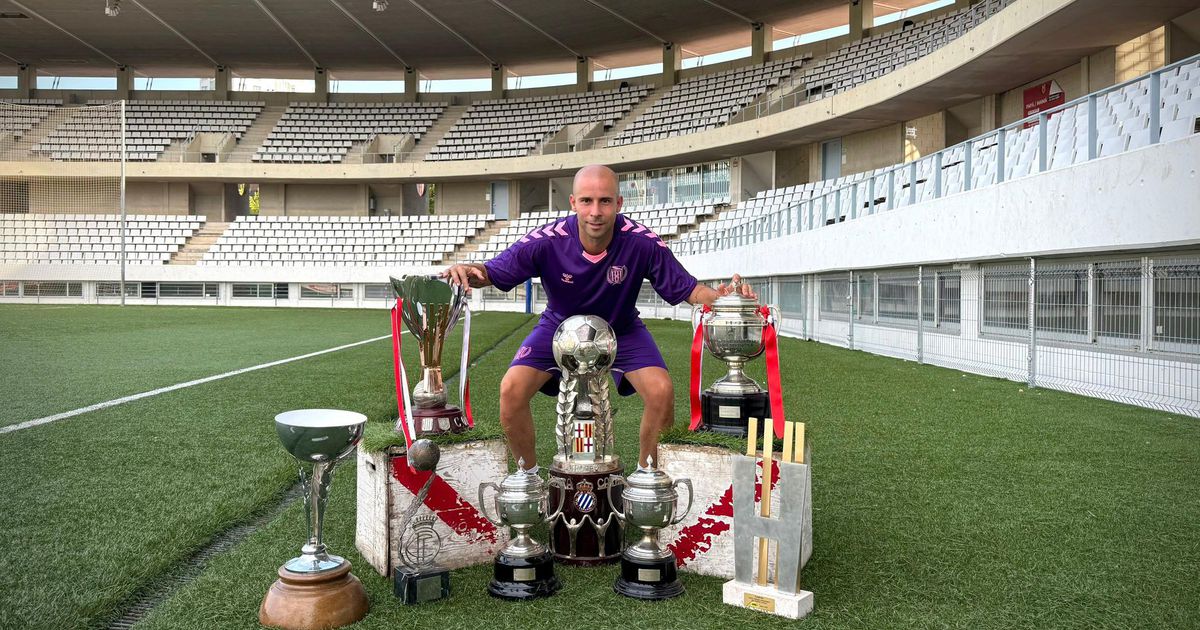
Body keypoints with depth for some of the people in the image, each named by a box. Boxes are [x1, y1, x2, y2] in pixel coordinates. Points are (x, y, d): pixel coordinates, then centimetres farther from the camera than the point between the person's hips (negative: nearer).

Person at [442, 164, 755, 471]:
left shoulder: (642, 243, -26)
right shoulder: (547, 241, -27)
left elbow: (687, 288, -17)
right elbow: (492, 272, -18)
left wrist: (718, 294, -38)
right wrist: (467, 271, -41)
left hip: (621, 330, 0)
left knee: (661, 391, -23)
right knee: (512, 389, -21)